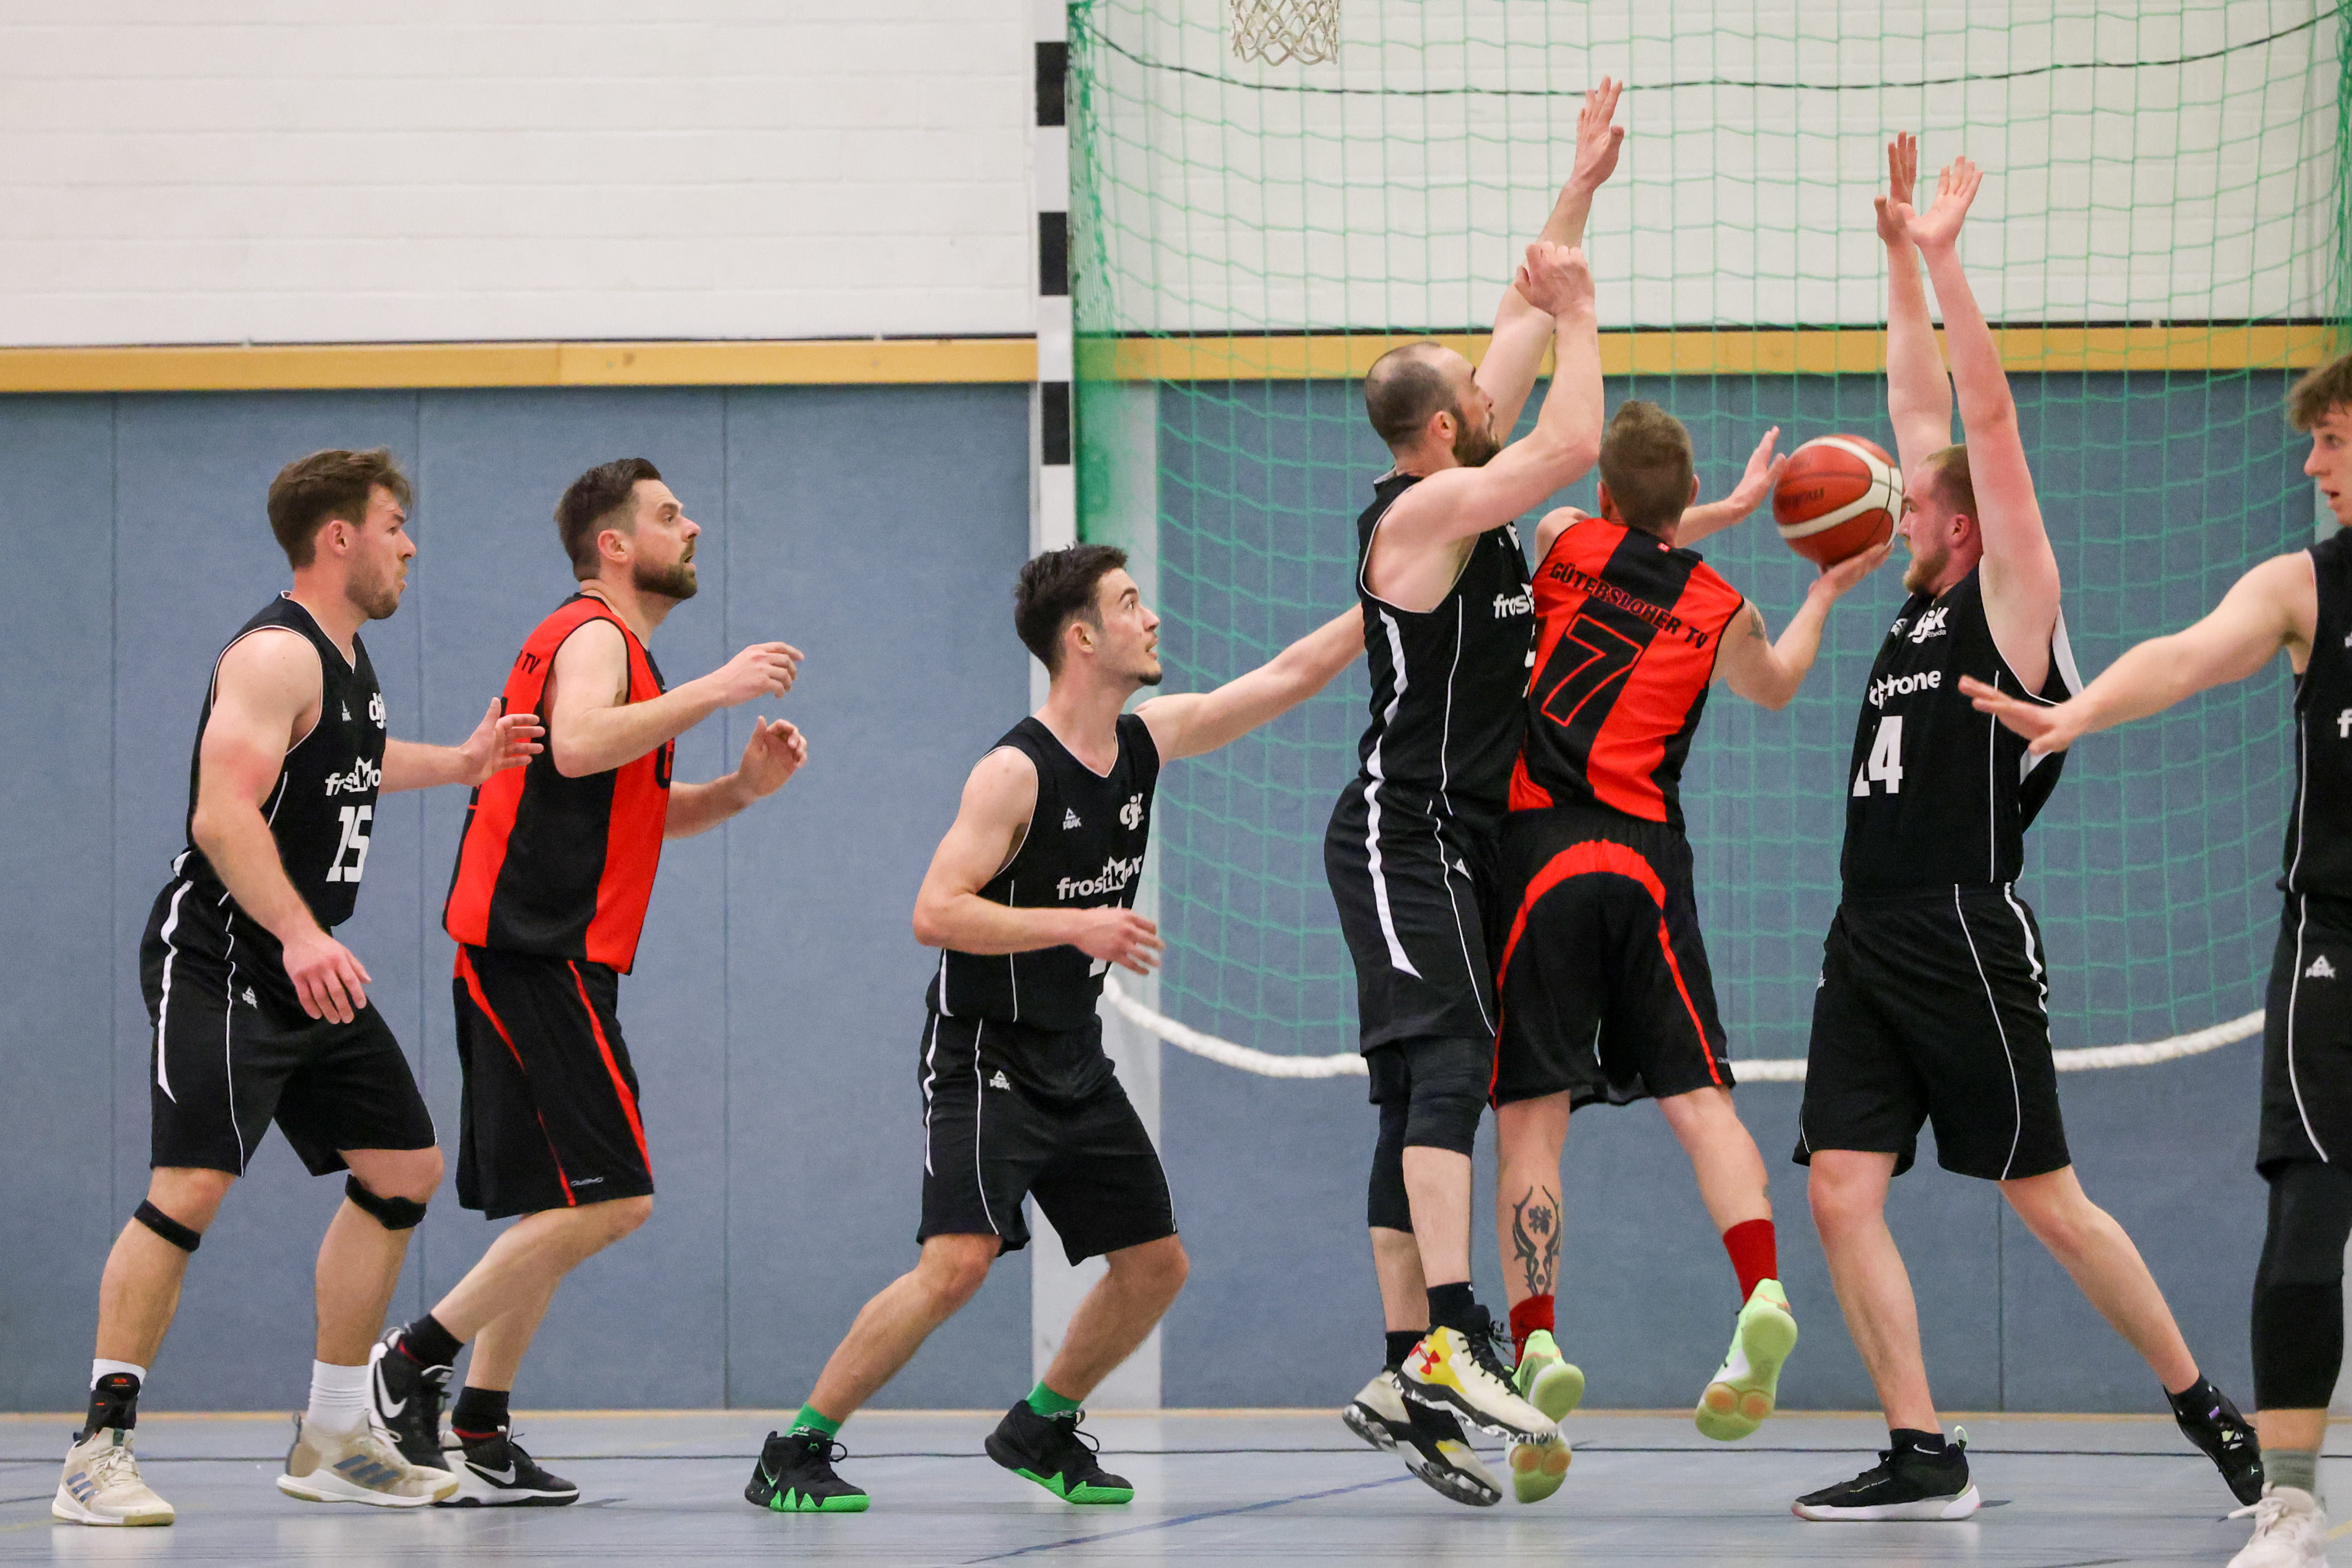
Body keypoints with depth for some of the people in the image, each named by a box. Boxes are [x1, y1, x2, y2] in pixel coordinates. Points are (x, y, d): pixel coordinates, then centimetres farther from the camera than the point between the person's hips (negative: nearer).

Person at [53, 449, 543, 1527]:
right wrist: (301, 935, -40)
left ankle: (332, 1442, 19)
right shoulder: (275, 656, -17)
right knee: (191, 1187, -20)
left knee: (403, 1170, 11)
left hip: (311, 970, 10)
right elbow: (225, 812, -29)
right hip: (218, 961, -10)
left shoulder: (344, 656, 14)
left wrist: (457, 763, 34)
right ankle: (99, 1453, -19)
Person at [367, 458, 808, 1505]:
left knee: (560, 1206, 11)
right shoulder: (595, 635, -8)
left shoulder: (618, 645, 24)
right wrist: (712, 689, -26)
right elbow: (577, 747, -30)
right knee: (610, 1199, -15)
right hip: (535, 955, -11)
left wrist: (742, 787, 13)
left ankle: (479, 1434, 11)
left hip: (536, 960, 11)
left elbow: (644, 810, 31)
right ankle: (416, 1359, -10)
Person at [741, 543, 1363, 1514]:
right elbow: (935, 914, -24)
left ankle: (1041, 1429, 28)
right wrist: (1076, 925, -30)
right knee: (958, 1263, -22)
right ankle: (794, 1452, -14)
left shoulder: (1148, 741, 4)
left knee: (1156, 1265, 8)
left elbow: (1288, 677, 12)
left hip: (1075, 1065, 8)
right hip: (984, 1058, -8)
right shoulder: (1016, 772, -18)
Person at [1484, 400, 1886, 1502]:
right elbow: (1774, 685, 33)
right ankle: (1762, 1294, -19)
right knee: (1698, 1098, 3)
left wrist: (1731, 507, 38)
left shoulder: (1565, 544, 5)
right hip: (1649, 856, 1)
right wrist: (1827, 592, 45)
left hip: (1540, 852, -1)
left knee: (1531, 1119, -2)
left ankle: (1536, 1342, -15)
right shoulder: (1721, 612, 9)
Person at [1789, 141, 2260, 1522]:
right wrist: (1899, 261, 19)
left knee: (2049, 1202, -2)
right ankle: (1923, 1460, -1)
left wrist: (1944, 262, -11)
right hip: (1871, 942, 8)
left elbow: (1988, 420, -10)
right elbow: (1930, 412, 19)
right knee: (1844, 1195, -2)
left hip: (1966, 945, -8)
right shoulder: (1924, 609, 15)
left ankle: (2203, 1404, 12)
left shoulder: (2013, 606, -4)